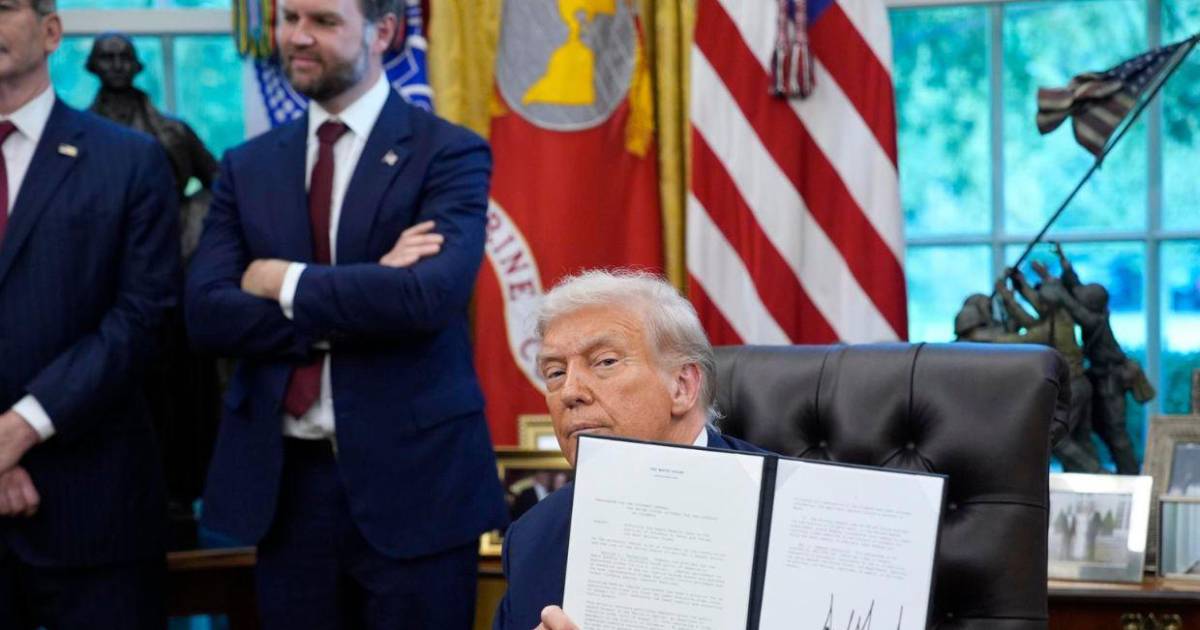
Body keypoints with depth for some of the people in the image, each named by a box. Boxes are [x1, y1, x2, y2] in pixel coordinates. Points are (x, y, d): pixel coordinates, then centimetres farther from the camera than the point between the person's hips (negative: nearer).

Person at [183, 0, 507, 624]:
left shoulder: (448, 153, -4)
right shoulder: (247, 167, 9)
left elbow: (431, 295, -20)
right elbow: (206, 313, -4)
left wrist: (286, 282, -11)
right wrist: (366, 294, -14)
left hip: (412, 480, -4)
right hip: (285, 480, 4)